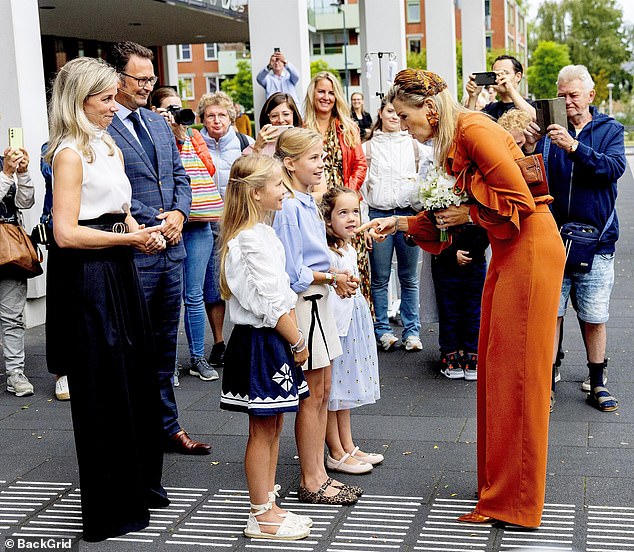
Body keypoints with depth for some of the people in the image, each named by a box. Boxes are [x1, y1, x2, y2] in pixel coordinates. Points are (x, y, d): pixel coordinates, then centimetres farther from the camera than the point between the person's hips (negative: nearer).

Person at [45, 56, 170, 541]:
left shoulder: (110, 148, 15)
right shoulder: (70, 153, -13)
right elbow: (66, 233, -19)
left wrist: (144, 233, 2)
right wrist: (130, 238, -17)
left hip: (121, 272, 9)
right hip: (87, 278, -9)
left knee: (137, 379, 15)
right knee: (103, 390, 0)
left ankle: (140, 486, 32)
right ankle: (108, 512, 13)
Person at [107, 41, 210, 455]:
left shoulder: (159, 123, 15)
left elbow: (180, 175, 17)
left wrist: (179, 213, -2)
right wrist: (149, 226, -16)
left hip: (171, 250, 8)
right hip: (133, 254, -7)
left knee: (164, 347, 16)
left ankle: (167, 427, 28)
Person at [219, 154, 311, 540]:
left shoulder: (259, 232, 13)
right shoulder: (255, 239, -19)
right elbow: (273, 304, -21)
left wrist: (292, 338, 15)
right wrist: (298, 342, -12)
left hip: (270, 339, 10)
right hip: (263, 342, -10)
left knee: (272, 426, 16)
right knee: (263, 431, 0)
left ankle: (268, 506, 26)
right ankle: (262, 518, 10)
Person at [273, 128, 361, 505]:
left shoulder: (309, 203, 11)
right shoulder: (289, 208, -18)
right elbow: (293, 274, -20)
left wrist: (335, 275, 1)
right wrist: (332, 278, -10)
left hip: (318, 302, 9)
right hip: (302, 304, -9)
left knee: (322, 392, 14)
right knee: (312, 395, 0)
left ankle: (318, 473, 24)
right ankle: (311, 483, 12)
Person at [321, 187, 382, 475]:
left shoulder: (350, 251, 10)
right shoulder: (327, 254, -19)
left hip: (352, 323, 10)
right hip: (333, 325, -10)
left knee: (345, 390, 17)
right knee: (331, 392, 2)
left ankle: (348, 447, 27)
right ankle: (336, 454, 12)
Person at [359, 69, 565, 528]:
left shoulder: (474, 130, -17)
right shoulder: (451, 142, 12)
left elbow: (519, 200, -20)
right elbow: (448, 215, 17)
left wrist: (468, 214, -11)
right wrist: (399, 223, 12)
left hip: (531, 247, -10)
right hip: (506, 253, 10)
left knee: (514, 370, -4)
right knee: (495, 366, 13)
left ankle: (512, 501, 6)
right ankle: (497, 484, 26)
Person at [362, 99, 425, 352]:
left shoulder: (413, 144, 12)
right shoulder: (368, 147, 11)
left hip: (408, 212, 0)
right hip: (378, 214, 0)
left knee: (409, 278, 4)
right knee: (380, 278, 3)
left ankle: (412, 331, 10)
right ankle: (382, 330, 11)